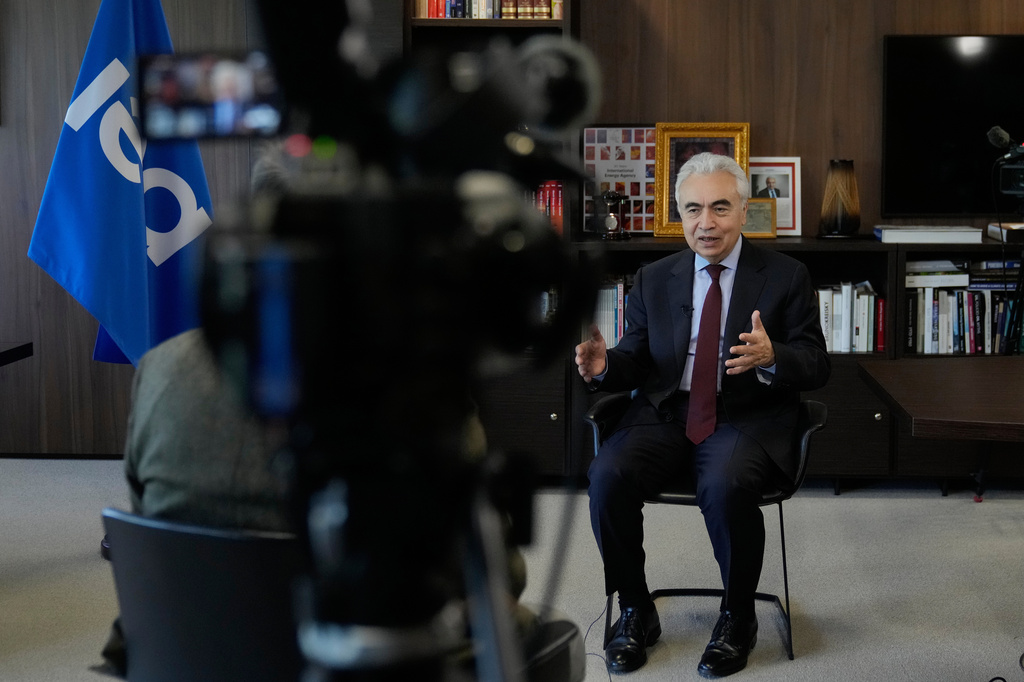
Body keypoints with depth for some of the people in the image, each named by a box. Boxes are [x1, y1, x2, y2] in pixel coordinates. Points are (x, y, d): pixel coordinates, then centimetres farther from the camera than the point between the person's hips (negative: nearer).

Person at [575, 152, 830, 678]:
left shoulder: (785, 276, 5)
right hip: (665, 413, 3)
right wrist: (604, 365, -13)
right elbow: (635, 362, 12)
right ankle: (635, 610, -4)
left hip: (746, 419, -3)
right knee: (607, 475, -26)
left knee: (725, 486, -35)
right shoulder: (654, 280, 13)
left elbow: (817, 366, 0)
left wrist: (771, 357, -23)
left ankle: (738, 617, -8)